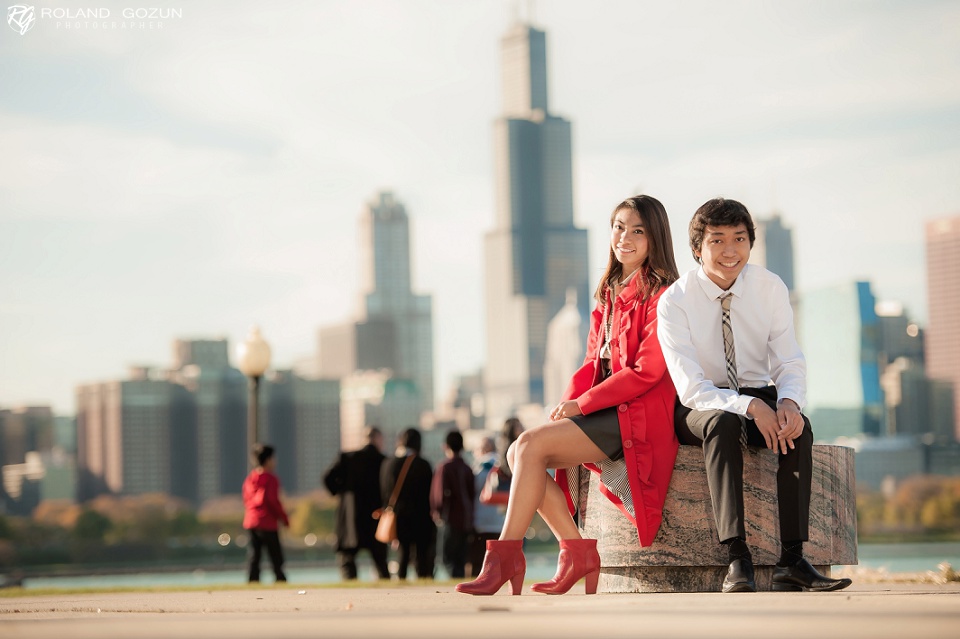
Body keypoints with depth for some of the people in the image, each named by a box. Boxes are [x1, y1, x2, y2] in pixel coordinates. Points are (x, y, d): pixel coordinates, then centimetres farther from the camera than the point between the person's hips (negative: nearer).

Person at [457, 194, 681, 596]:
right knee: (519, 453, -10)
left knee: (532, 444, -23)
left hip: (638, 416, -9)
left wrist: (582, 404, -14)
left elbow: (647, 371, -15)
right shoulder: (610, 295, 19)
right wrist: (568, 401, -3)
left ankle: (506, 556, -18)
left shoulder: (661, 296, -7)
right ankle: (578, 553, -7)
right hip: (604, 412, 9)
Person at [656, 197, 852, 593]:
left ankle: (792, 561, -30)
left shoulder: (770, 289, -6)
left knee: (798, 428, -30)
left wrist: (789, 401, -30)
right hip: (698, 409, -3)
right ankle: (737, 561, -43)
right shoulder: (675, 301, -15)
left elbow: (790, 364, -6)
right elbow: (691, 389, -21)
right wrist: (749, 407, -36)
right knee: (724, 423, -37)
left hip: (758, 395, 3)